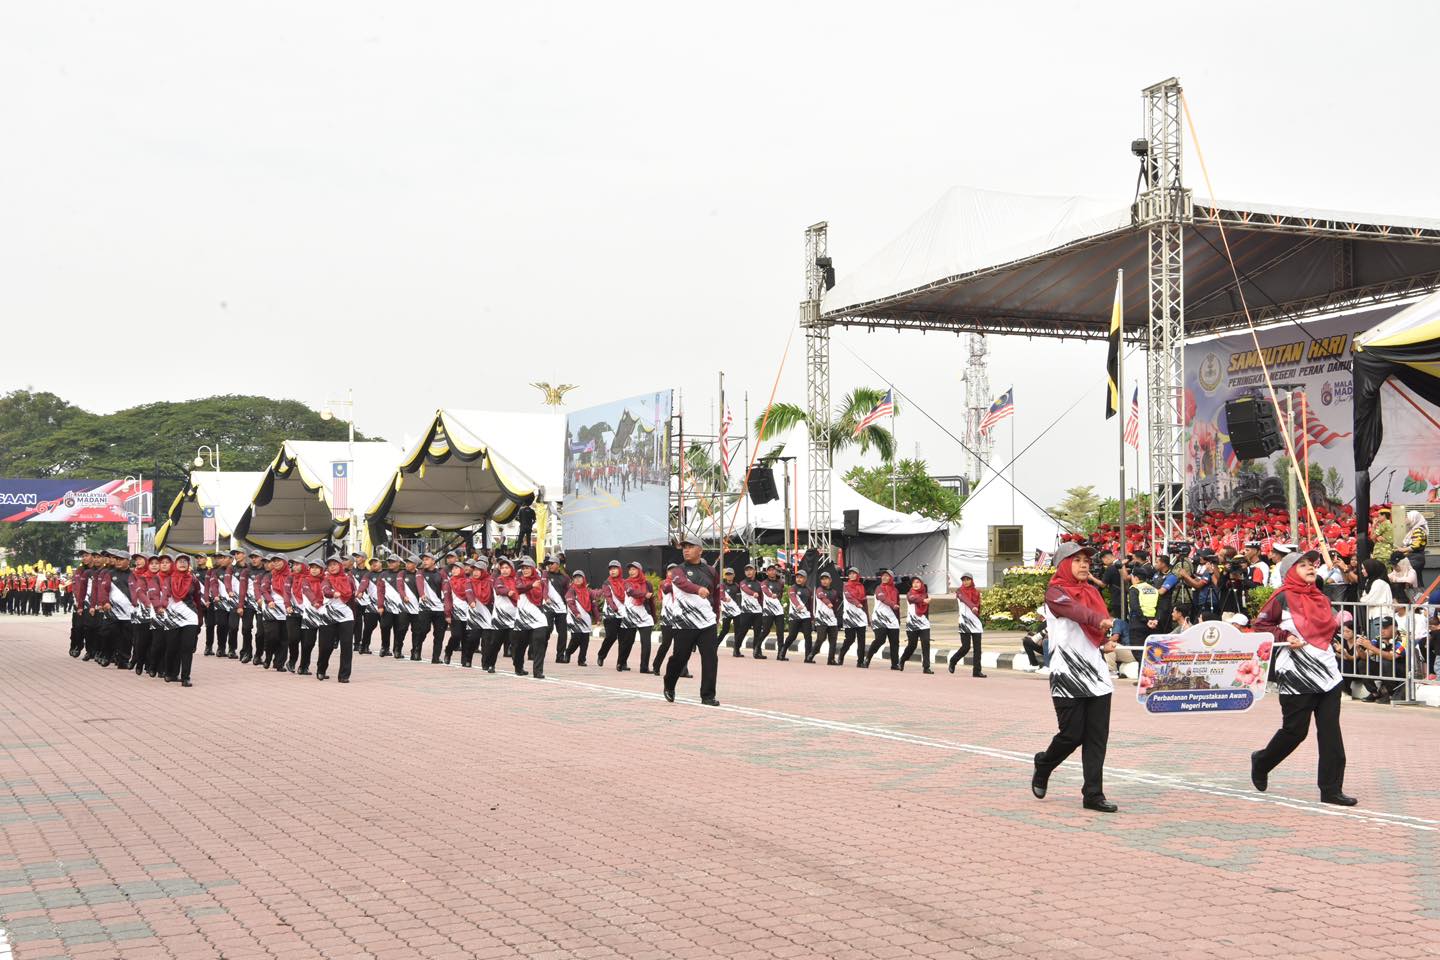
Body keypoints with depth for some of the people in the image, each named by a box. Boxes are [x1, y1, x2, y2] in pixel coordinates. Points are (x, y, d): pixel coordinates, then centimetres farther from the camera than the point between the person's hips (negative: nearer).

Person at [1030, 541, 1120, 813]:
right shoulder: (1055, 593, -6)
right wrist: (1101, 620, -46)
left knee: (1097, 737, 1)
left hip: (1096, 674, 6)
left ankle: (1093, 794, 5)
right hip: (1068, 675, -6)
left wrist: (1106, 644, 2)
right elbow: (1075, 610, -27)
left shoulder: (1092, 592, 17)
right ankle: (1043, 766, 25)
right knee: (1072, 733, -4)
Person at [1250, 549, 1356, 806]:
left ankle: (1331, 789, 2)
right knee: (1295, 730, 1)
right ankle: (1261, 762, 28)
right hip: (1296, 676, -6)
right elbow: (1260, 625, -6)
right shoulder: (1282, 598, -6)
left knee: (1331, 732, -1)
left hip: (1327, 672, 6)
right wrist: (1285, 637, -16)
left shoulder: (1321, 598, 15)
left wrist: (1338, 624, 9)